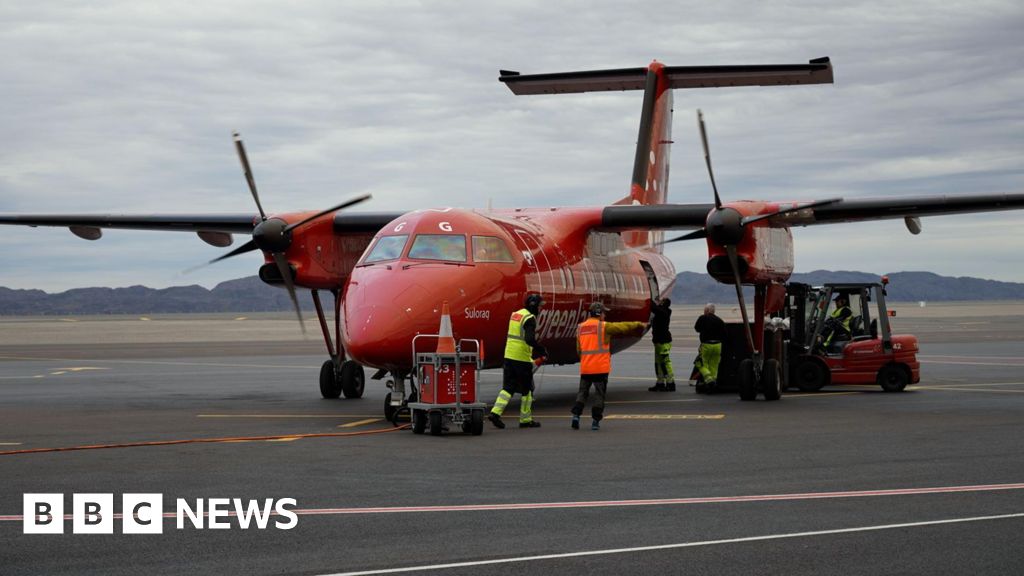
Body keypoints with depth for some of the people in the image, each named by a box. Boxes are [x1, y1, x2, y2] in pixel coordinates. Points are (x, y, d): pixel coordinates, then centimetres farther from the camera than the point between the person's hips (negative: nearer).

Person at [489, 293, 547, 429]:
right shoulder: (529, 318, -13)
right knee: (527, 389, 6)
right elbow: (530, 339, -26)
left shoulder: (516, 314, 14)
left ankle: (495, 412, -6)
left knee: (508, 387, 9)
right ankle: (526, 419, 13)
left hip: (509, 356, 8)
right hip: (522, 358, -8)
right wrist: (542, 350, -13)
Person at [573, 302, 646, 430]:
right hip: (600, 368, -4)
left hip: (585, 368, 4)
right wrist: (639, 325, 18)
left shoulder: (580, 328, 10)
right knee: (599, 394, 3)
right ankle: (596, 421, 2)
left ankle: (576, 415, -6)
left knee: (582, 392, 11)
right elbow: (623, 327, 5)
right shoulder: (604, 326, -5)